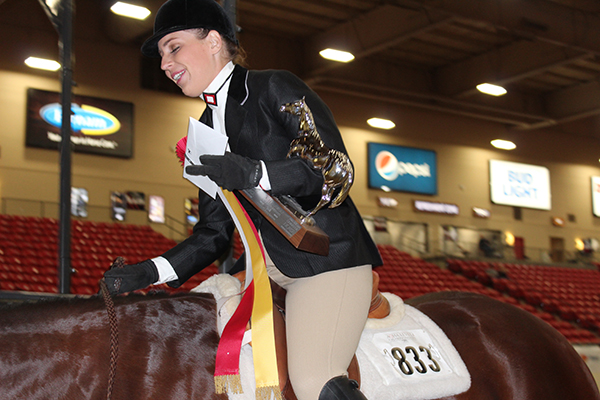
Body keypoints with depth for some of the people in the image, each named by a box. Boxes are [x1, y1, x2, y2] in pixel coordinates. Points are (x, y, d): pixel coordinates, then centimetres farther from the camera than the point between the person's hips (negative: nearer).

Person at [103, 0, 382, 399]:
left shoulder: (277, 89, -5)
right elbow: (215, 232, 13)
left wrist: (255, 174, -27)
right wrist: (150, 272, 0)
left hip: (327, 257, -8)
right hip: (269, 269, 9)